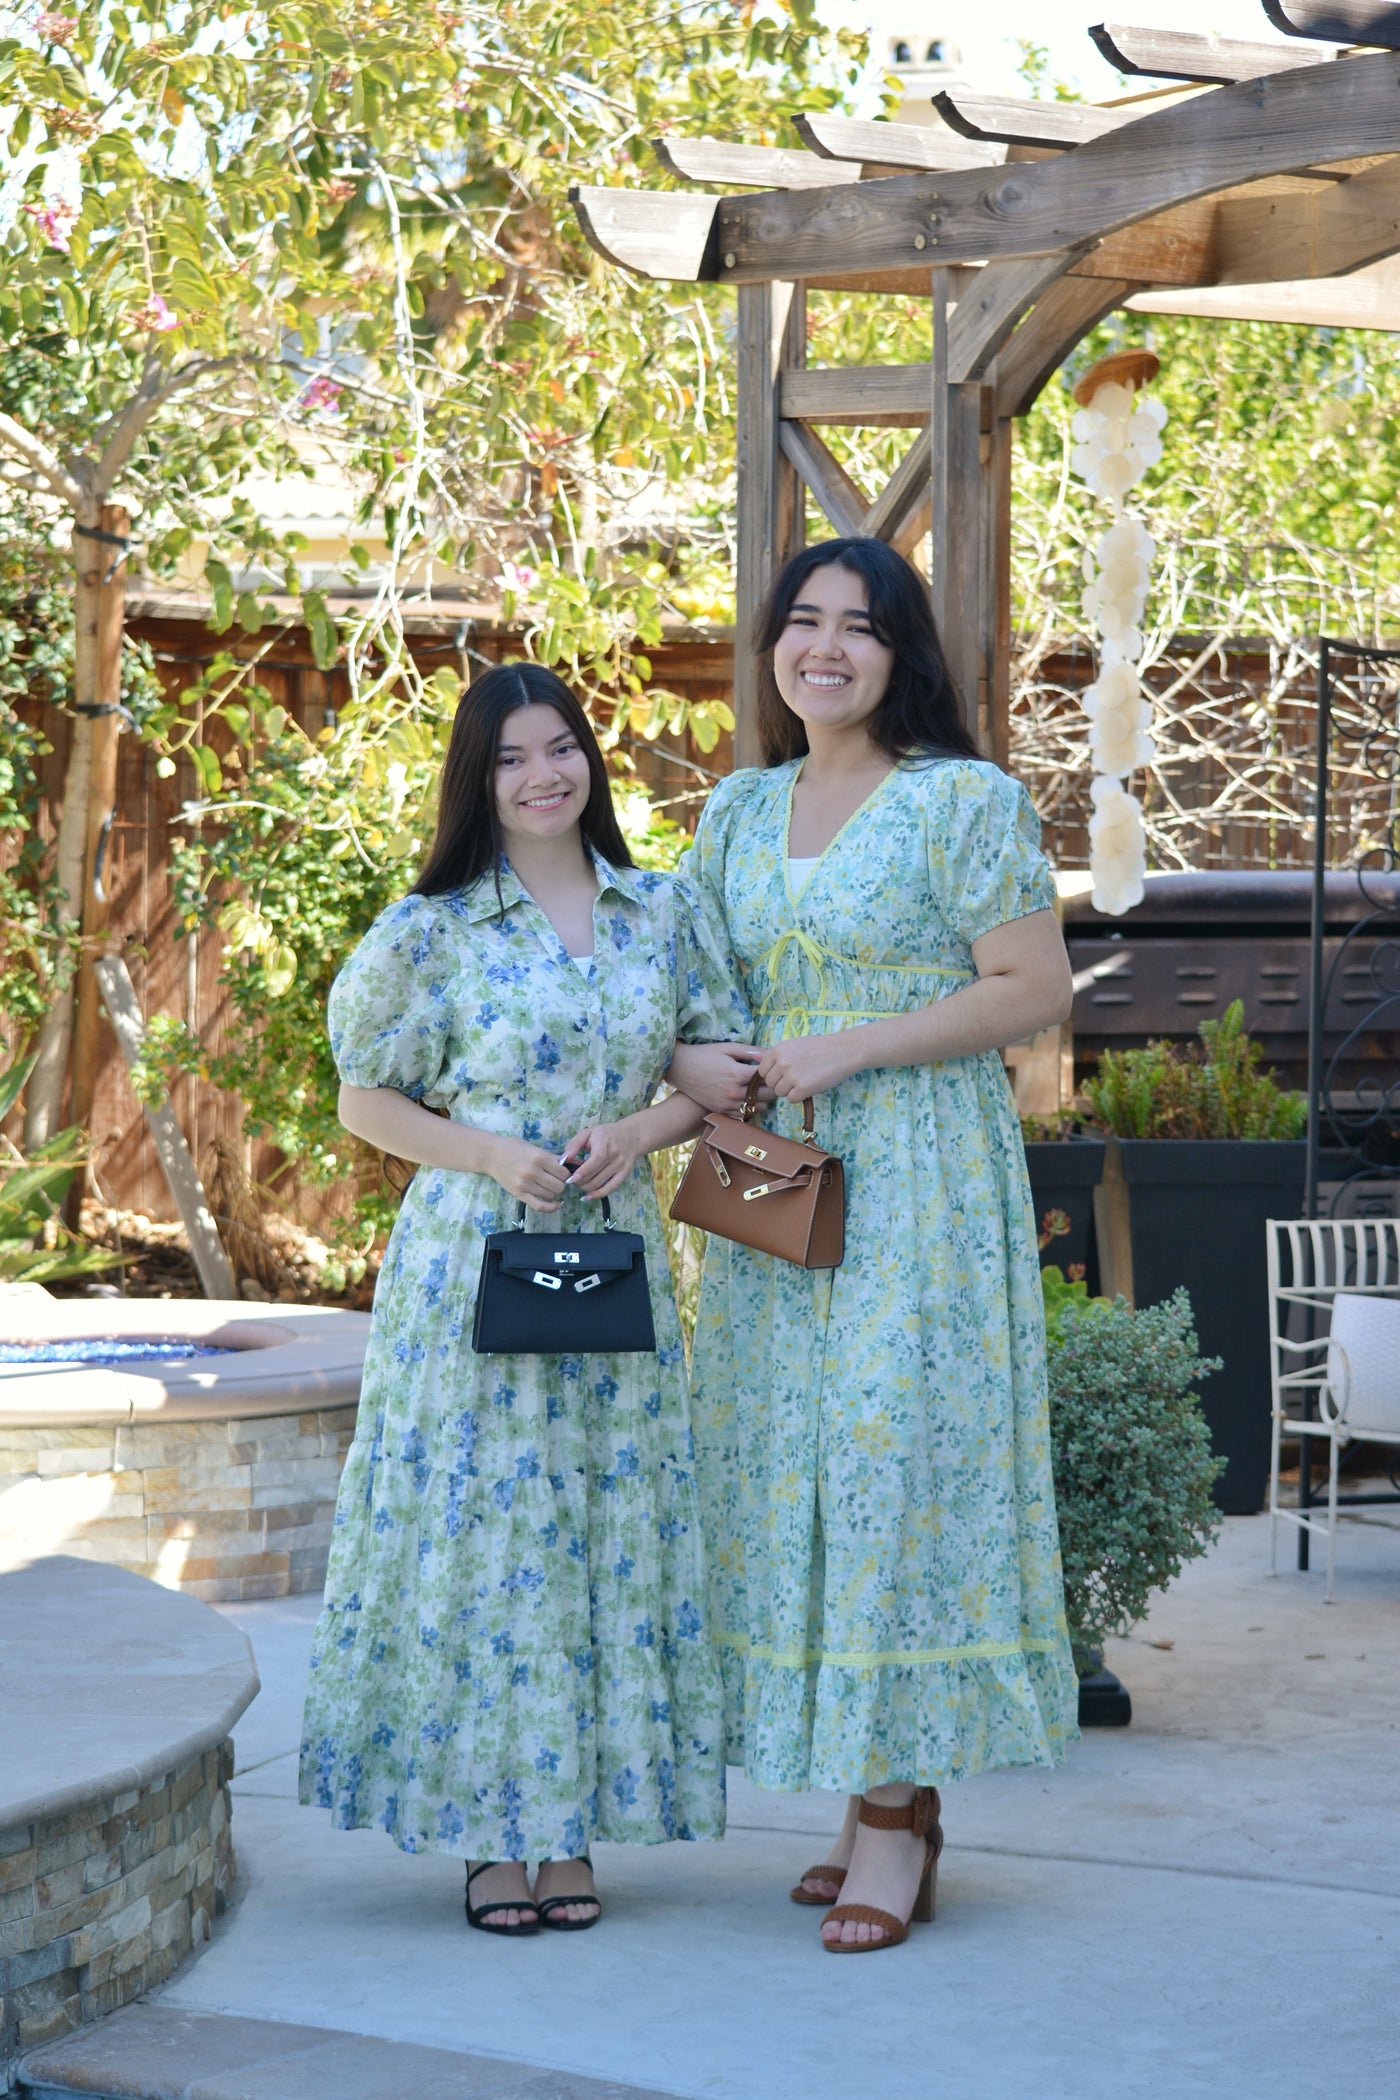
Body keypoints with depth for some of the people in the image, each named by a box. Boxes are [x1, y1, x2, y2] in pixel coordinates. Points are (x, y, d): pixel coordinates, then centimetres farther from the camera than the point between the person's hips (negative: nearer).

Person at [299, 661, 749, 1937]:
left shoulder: (661, 914, 7)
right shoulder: (435, 931, -1)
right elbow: (367, 1102, 3)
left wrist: (639, 1131, -8)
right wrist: (492, 1154, -12)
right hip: (473, 1259, -3)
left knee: (610, 1531, 4)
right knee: (481, 1526, -2)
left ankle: (573, 1826, 14)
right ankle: (491, 1837, 7)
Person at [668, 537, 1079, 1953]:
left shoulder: (962, 800, -5)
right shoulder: (739, 809, 13)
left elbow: (1034, 989, -10)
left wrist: (853, 1048, -15)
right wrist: (684, 1064, 0)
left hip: (918, 1183, -6)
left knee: (898, 1454, -8)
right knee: (792, 1461, 5)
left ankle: (896, 1808, -2)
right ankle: (886, 1804, 12)